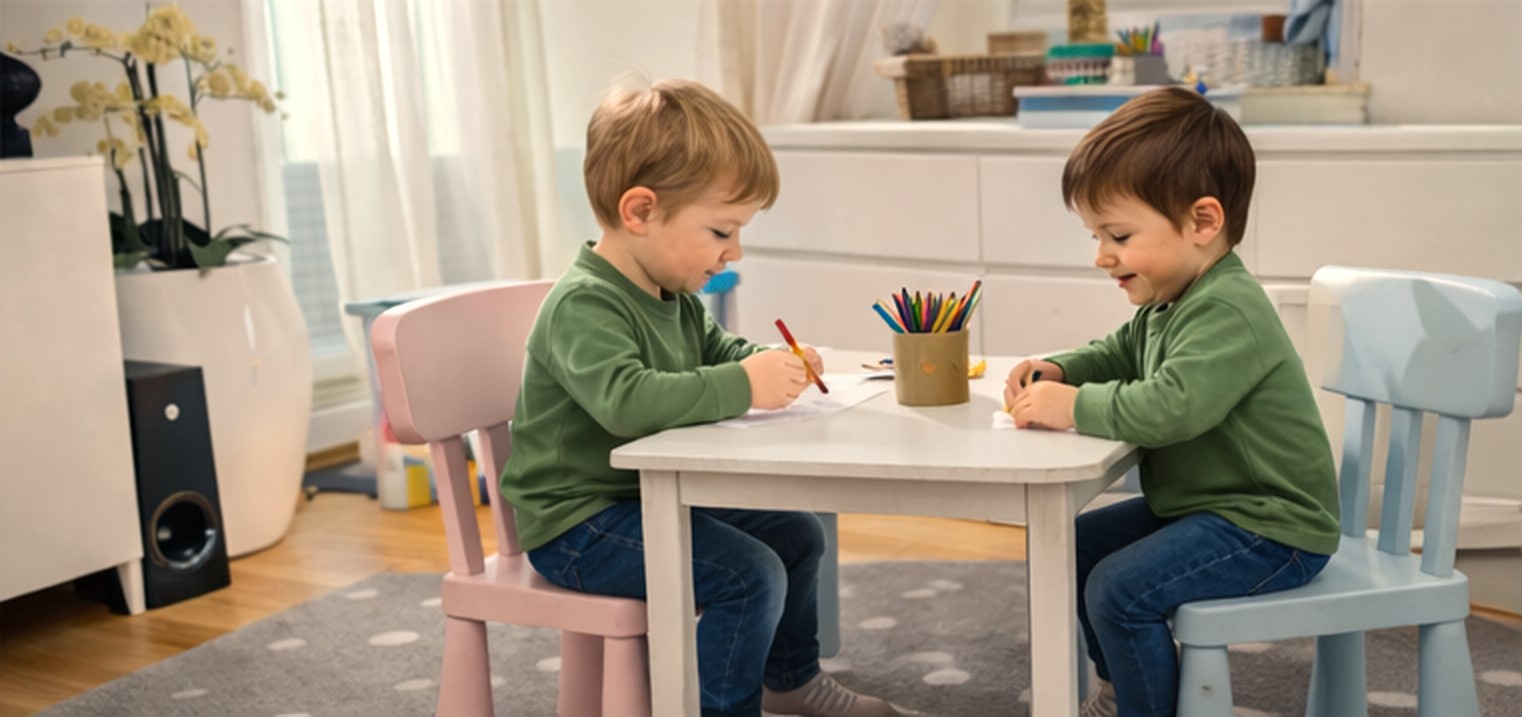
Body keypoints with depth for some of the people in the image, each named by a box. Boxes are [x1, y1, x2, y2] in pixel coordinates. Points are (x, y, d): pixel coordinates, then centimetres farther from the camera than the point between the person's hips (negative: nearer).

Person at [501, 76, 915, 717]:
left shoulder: (673, 294, 6)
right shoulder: (584, 305, -26)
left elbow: (715, 349, 24)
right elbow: (625, 400, -43)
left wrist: (772, 362, 1)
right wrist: (743, 387, -37)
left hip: (653, 495, 10)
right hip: (578, 521, -10)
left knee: (797, 536, 17)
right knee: (750, 575, -22)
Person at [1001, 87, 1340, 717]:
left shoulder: (1228, 312, -27)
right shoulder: (1168, 302, 6)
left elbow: (1169, 407, -40)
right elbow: (1120, 353, 23)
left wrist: (1073, 406, -29)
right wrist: (1059, 371, 4)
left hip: (1268, 529, -11)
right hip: (1202, 504, 11)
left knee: (1120, 588, -23)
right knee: (1075, 546, 16)